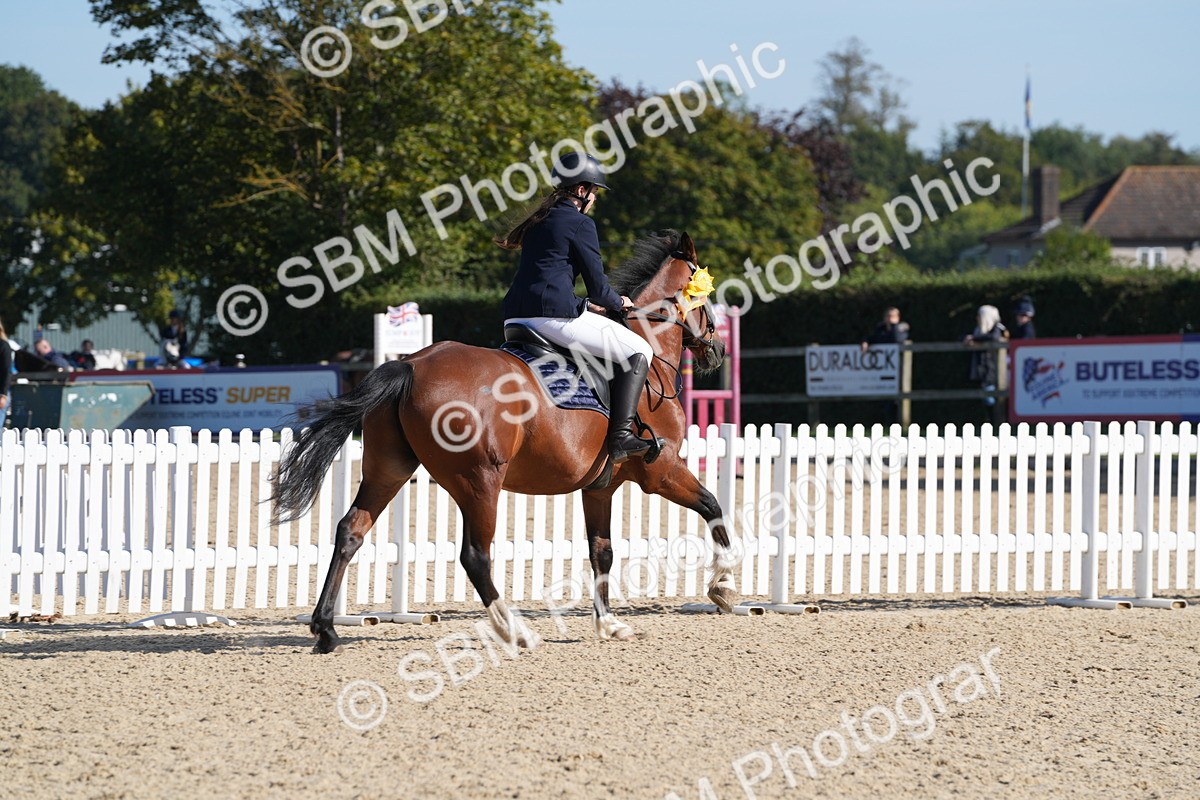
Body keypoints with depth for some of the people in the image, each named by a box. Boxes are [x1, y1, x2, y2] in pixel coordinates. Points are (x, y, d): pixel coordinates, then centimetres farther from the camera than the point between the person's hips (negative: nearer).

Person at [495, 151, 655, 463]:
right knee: (638, 352, -3)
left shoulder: (539, 222, 23)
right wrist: (619, 303, 18)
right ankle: (620, 436, -16)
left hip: (516, 317, 9)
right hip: (555, 316, -9)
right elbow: (597, 285, -3)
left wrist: (590, 305, 35)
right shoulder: (580, 224, -3)